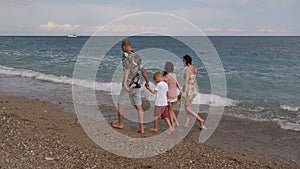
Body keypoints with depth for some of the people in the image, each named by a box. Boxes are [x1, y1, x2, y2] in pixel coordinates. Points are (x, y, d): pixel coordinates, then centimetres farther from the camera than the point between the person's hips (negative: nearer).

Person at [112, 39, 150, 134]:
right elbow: (143, 71, 21)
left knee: (120, 104, 14)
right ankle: (141, 128, 4)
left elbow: (127, 69, -24)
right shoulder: (137, 56, 13)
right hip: (137, 85, 6)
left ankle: (120, 124, 27)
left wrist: (124, 83, -34)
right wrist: (147, 82, 34)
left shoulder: (125, 56, -8)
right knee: (139, 107, 7)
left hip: (128, 85, -6)